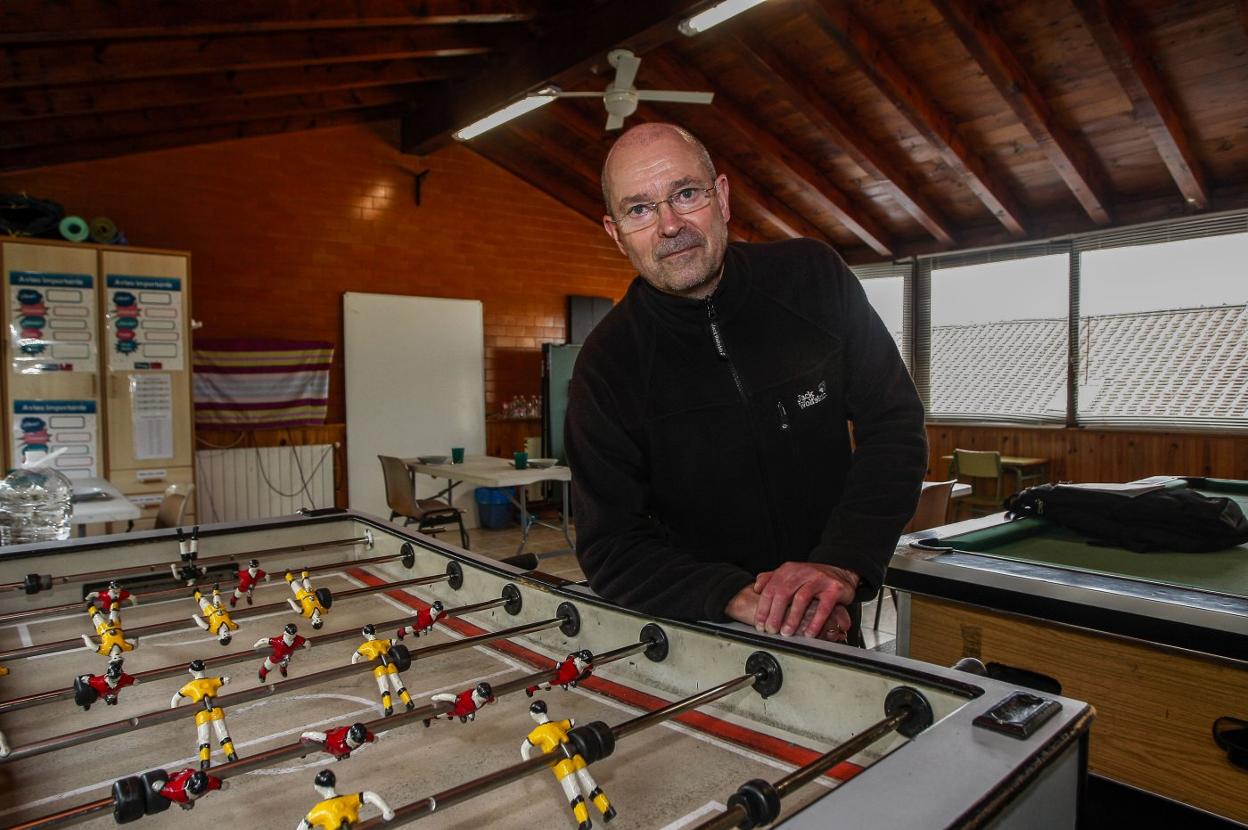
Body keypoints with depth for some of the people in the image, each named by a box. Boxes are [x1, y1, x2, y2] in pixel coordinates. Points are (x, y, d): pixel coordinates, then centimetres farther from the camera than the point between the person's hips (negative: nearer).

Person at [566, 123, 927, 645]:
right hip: (697, 631, 0)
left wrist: (842, 564, -17)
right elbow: (610, 547, -9)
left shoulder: (813, 277, -3)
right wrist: (737, 597, -25)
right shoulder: (607, 365, -9)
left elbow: (895, 425, -3)